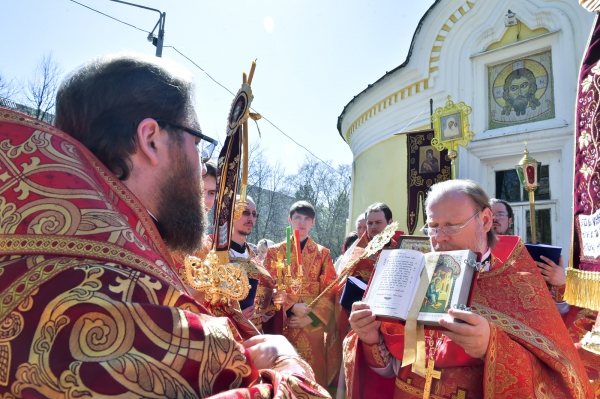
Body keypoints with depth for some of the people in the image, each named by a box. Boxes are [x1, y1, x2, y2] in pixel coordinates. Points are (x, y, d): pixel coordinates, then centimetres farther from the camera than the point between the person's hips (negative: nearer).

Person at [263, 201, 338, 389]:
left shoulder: (323, 253, 8)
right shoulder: (275, 251, 6)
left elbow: (330, 291, 1)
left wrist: (311, 317, -11)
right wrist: (291, 308, -14)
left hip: (312, 325, 1)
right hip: (283, 324, 0)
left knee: (311, 373, 5)